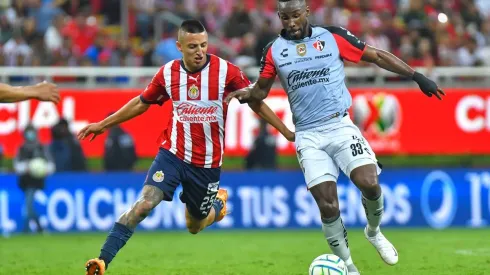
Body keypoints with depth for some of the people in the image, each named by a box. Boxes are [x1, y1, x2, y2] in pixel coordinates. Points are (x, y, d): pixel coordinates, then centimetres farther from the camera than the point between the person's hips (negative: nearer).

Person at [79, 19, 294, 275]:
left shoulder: (226, 71, -13)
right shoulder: (168, 73, -6)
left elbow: (256, 103, 0)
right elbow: (142, 103, 11)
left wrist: (287, 132, 0)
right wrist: (103, 124, 16)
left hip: (207, 162, 0)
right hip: (173, 153, 0)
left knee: (194, 226, 13)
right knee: (145, 202, -21)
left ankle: (218, 201, 47)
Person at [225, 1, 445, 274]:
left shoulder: (334, 37, -1)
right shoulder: (274, 50, 5)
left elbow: (377, 56, 3)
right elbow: (261, 90, 14)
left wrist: (416, 75, -1)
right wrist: (245, 94, -9)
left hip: (340, 126, -1)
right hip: (308, 136, 1)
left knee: (369, 184, -20)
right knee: (328, 206, -7)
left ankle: (374, 232, 12)